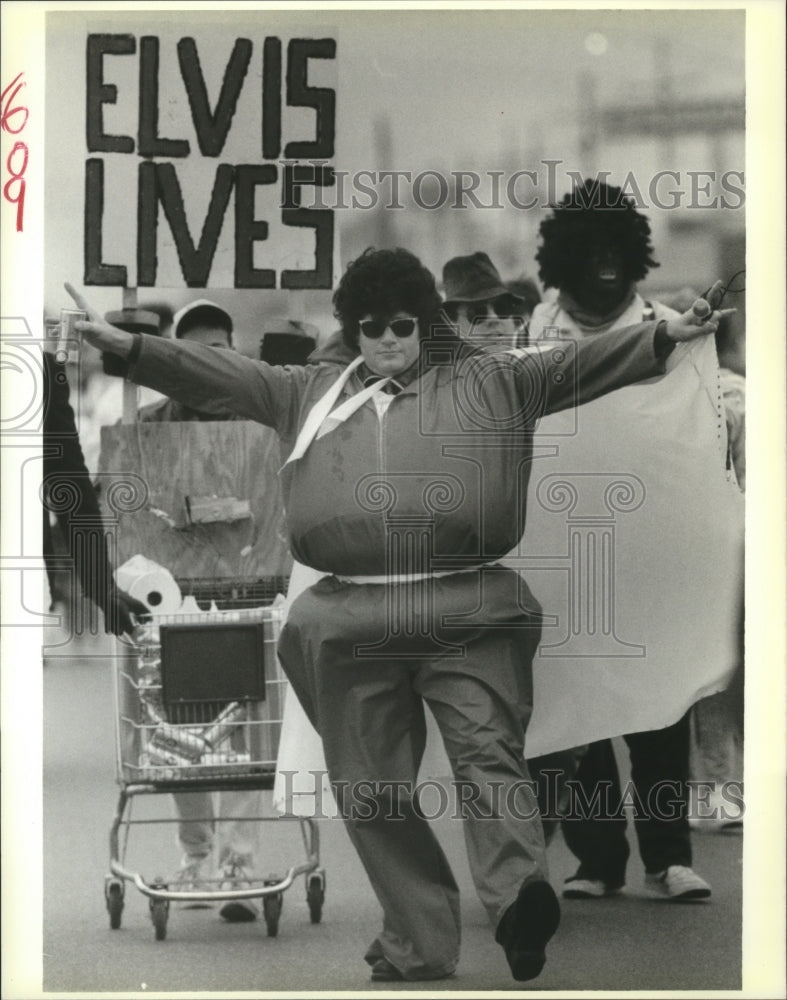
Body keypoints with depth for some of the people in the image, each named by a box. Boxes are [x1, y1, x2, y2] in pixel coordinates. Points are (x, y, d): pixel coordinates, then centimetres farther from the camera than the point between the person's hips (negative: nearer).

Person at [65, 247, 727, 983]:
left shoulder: (490, 383, 16)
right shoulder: (307, 392, 21)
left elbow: (580, 364, 9)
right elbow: (215, 375, 16)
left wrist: (663, 336, -5)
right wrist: (125, 344, 6)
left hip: (469, 615, -2)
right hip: (350, 620, 2)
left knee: (488, 754, -10)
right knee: (372, 786, -1)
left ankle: (520, 897, -19)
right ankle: (419, 946, -1)